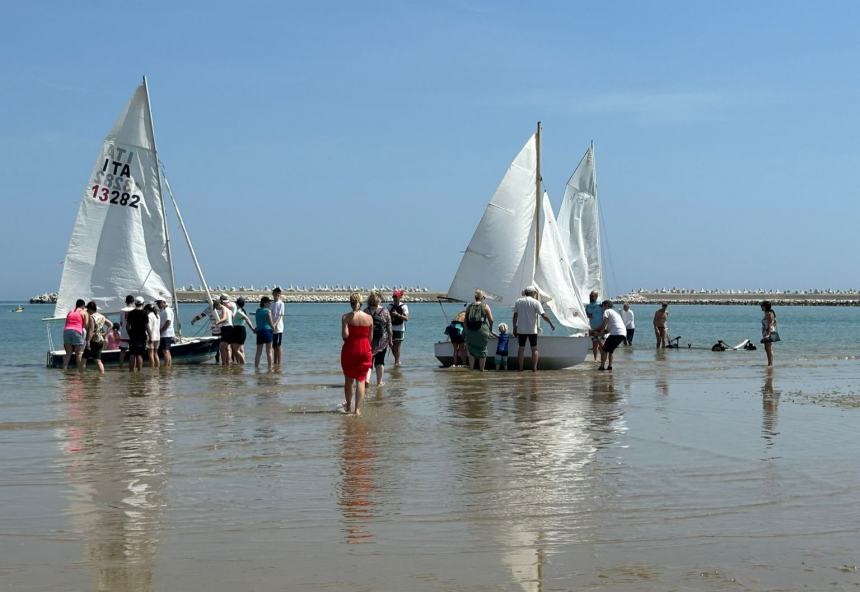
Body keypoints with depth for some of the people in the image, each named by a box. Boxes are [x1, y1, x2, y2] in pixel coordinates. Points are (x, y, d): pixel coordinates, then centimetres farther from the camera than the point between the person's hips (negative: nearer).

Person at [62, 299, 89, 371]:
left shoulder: (70, 312, 23)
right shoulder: (84, 312, 10)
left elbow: (66, 324, 21)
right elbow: (86, 326, 1)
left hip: (66, 331, 5)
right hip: (77, 331, -5)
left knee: (68, 353, 10)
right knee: (79, 353, 2)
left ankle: (64, 369, 1)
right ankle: (79, 370, 0)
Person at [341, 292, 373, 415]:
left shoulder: (346, 317, -8)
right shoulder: (369, 318, -1)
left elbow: (345, 335, -18)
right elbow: (370, 337, 5)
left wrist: (345, 339, 5)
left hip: (349, 349, -1)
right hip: (365, 349, 1)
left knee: (348, 380, 16)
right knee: (361, 380, 4)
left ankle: (348, 407, 27)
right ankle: (358, 409, -3)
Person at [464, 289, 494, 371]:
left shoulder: (469, 307, 8)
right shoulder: (485, 306, -2)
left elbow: (465, 320, 7)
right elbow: (491, 320, -4)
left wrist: (466, 331, 13)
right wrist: (490, 328, 13)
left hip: (471, 332, 3)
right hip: (482, 332, -3)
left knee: (472, 351, 13)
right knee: (482, 351, 8)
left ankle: (471, 368, 12)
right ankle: (481, 369, 11)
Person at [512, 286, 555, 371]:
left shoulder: (518, 301, 5)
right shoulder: (535, 302, -6)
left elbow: (515, 316, 4)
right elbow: (543, 315, -11)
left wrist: (514, 328, 10)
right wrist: (551, 323, -1)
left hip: (521, 330, 3)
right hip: (532, 330, -3)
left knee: (521, 348, 8)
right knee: (534, 349, 5)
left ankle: (520, 368, 7)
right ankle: (534, 368, 1)